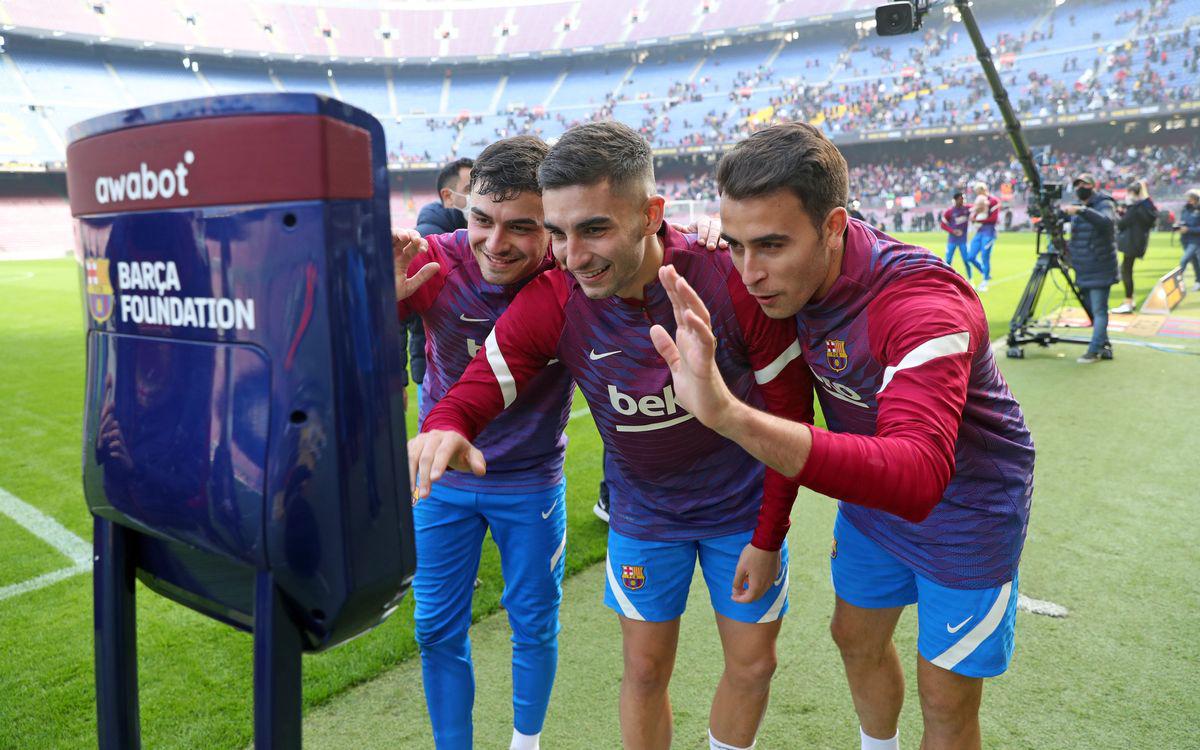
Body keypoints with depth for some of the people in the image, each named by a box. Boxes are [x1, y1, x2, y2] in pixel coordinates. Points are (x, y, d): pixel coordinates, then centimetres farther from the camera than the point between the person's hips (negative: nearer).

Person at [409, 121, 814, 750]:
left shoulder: (731, 279, -27)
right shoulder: (550, 302, -21)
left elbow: (790, 411, -16)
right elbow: (476, 390, -20)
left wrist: (769, 537, -11)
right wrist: (444, 429, -46)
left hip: (744, 507, 0)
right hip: (643, 512, 1)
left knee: (752, 665, 14)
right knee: (644, 672, 13)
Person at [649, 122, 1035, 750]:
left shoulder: (924, 307, -39)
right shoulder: (794, 273, -17)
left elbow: (917, 477, -54)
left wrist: (728, 415, -68)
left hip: (963, 515, -6)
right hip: (871, 495, 7)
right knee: (857, 642, 25)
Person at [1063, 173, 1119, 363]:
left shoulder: (1105, 204, -7)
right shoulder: (1076, 208, 15)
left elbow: (1106, 222, -30)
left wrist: (1081, 211, -39)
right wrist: (1065, 246, 4)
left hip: (1100, 271, -8)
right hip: (1084, 271, 8)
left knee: (1099, 311, -7)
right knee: (1092, 311, 14)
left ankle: (1094, 351, -6)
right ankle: (1104, 346, 25)